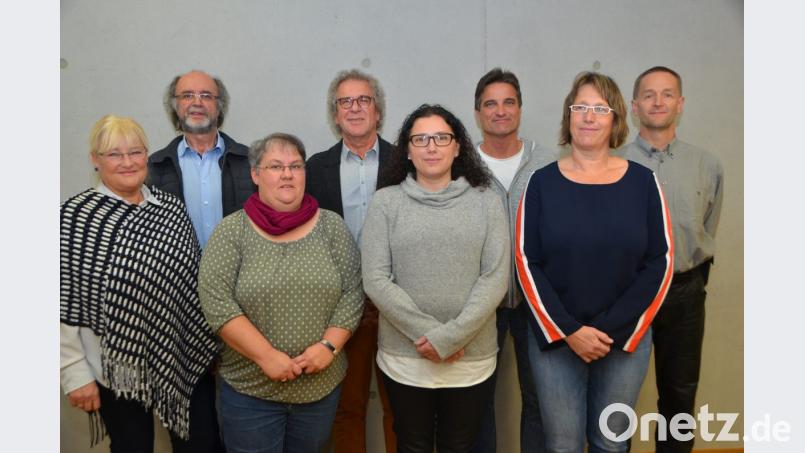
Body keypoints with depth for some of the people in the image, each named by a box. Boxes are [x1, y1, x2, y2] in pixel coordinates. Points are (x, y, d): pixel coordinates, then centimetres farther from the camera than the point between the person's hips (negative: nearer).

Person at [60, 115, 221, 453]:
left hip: (187, 356, 4)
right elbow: (63, 304, -9)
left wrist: (207, 341, 9)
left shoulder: (171, 207, 3)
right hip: (119, 364, -3)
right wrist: (76, 373, -9)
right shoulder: (73, 218, -9)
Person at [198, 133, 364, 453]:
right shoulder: (232, 231, -5)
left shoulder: (331, 225, 1)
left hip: (322, 385, 2)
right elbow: (215, 301, -11)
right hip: (249, 389, -2)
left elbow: (352, 294, -1)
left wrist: (328, 346, -13)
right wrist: (267, 356, -16)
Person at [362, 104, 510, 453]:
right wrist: (427, 332, -14)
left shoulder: (486, 202, -1)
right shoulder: (386, 202, -3)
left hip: (472, 360, 1)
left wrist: (449, 337, -15)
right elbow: (375, 281, -8)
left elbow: (495, 279, -7)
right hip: (404, 359, 0)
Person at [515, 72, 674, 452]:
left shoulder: (642, 181, -1)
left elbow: (660, 263, -3)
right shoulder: (543, 182, -3)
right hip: (554, 337, 0)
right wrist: (568, 330, -12)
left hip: (625, 339, 1)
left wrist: (611, 330, -10)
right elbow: (526, 263, -5)